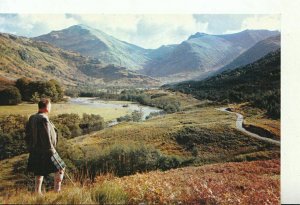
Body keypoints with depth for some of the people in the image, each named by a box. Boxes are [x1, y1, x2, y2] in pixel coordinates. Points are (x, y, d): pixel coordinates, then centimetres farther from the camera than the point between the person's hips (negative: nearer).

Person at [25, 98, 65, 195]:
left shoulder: (32, 118, 6)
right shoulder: (44, 119, -21)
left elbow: (27, 135, 13)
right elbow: (46, 137, -22)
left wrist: (30, 147, 21)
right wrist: (51, 150, -14)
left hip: (35, 152, 9)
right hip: (45, 152, -9)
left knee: (39, 172, 19)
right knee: (60, 169, 6)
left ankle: (37, 192, 25)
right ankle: (57, 191, 9)